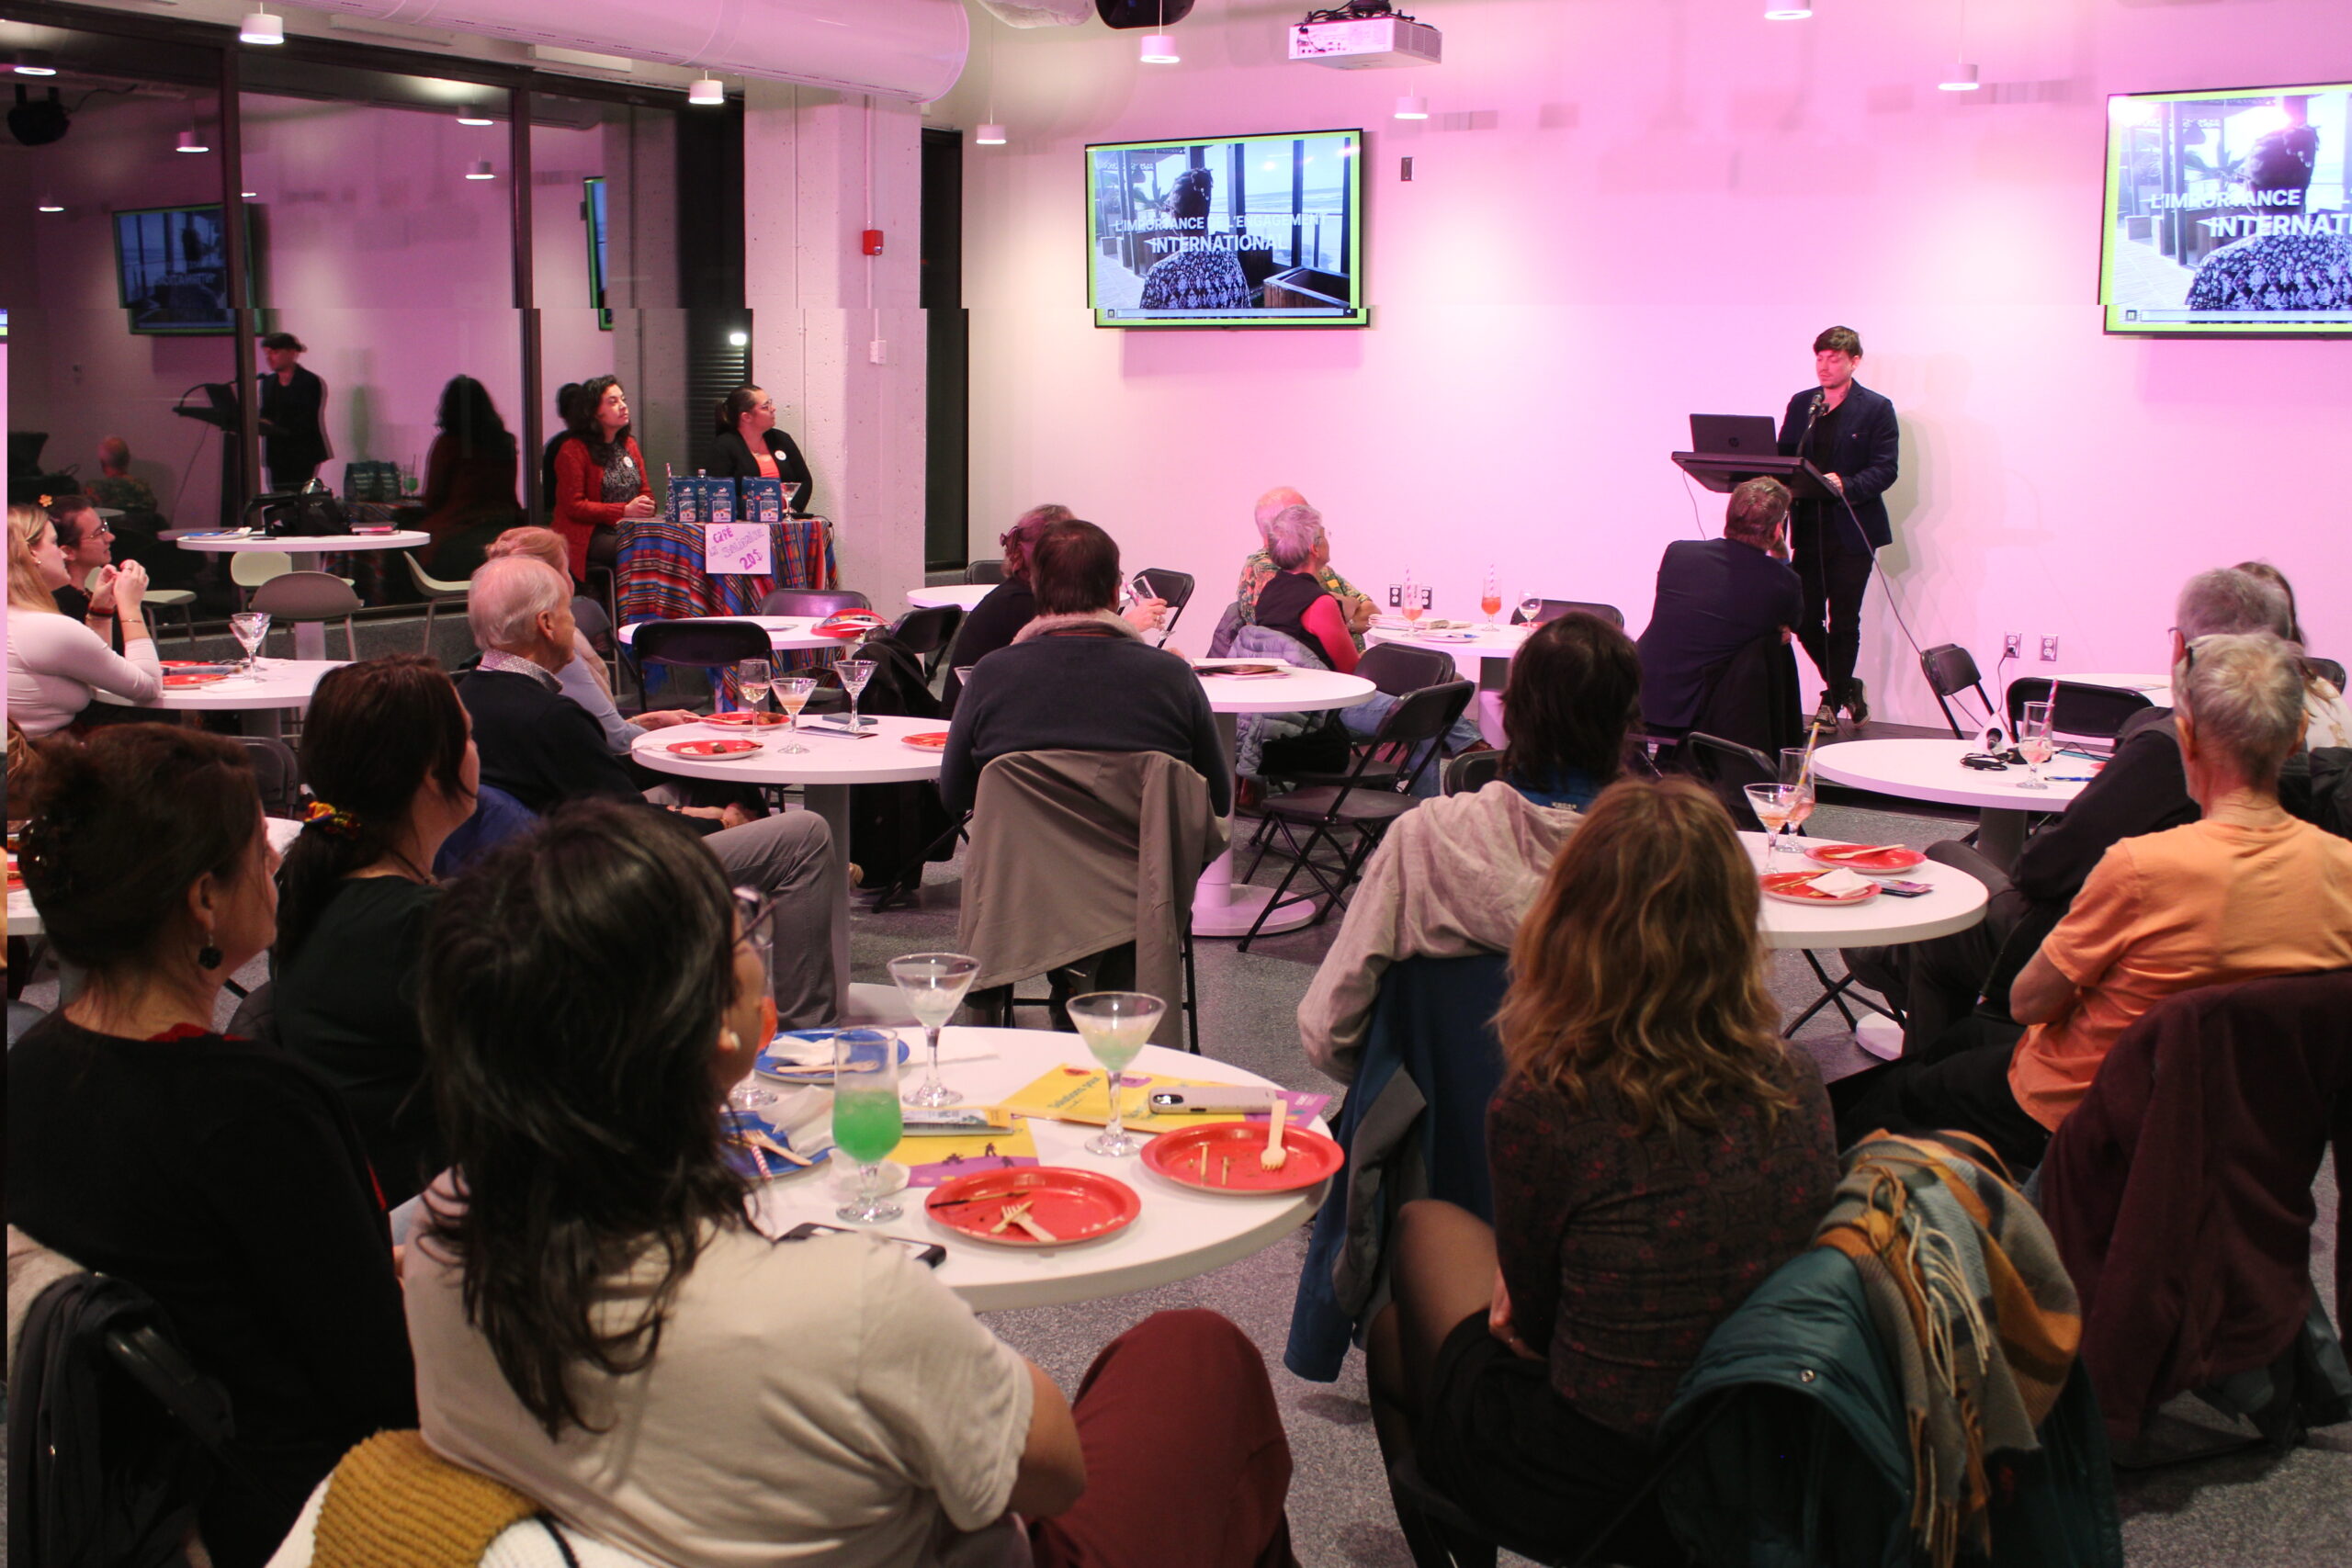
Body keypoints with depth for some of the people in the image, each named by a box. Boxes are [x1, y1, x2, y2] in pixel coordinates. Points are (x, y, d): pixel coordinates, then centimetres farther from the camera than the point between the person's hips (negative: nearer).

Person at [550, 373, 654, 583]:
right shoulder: (573, 451, -4)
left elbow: (646, 492, 21)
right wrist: (624, 510, -17)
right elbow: (573, 506, -10)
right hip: (591, 536, -6)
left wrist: (647, 506, -5)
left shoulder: (629, 444, 19)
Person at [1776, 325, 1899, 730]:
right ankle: (1846, 690, 24)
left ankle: (1832, 701, 14)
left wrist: (1845, 485, -27)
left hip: (1852, 529, -4)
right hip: (1809, 527, 4)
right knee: (1805, 619, 3)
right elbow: (1782, 457, 13)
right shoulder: (1800, 404, 13)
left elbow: (1885, 470, -9)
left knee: (1843, 621, 1)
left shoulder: (1876, 409, -2)